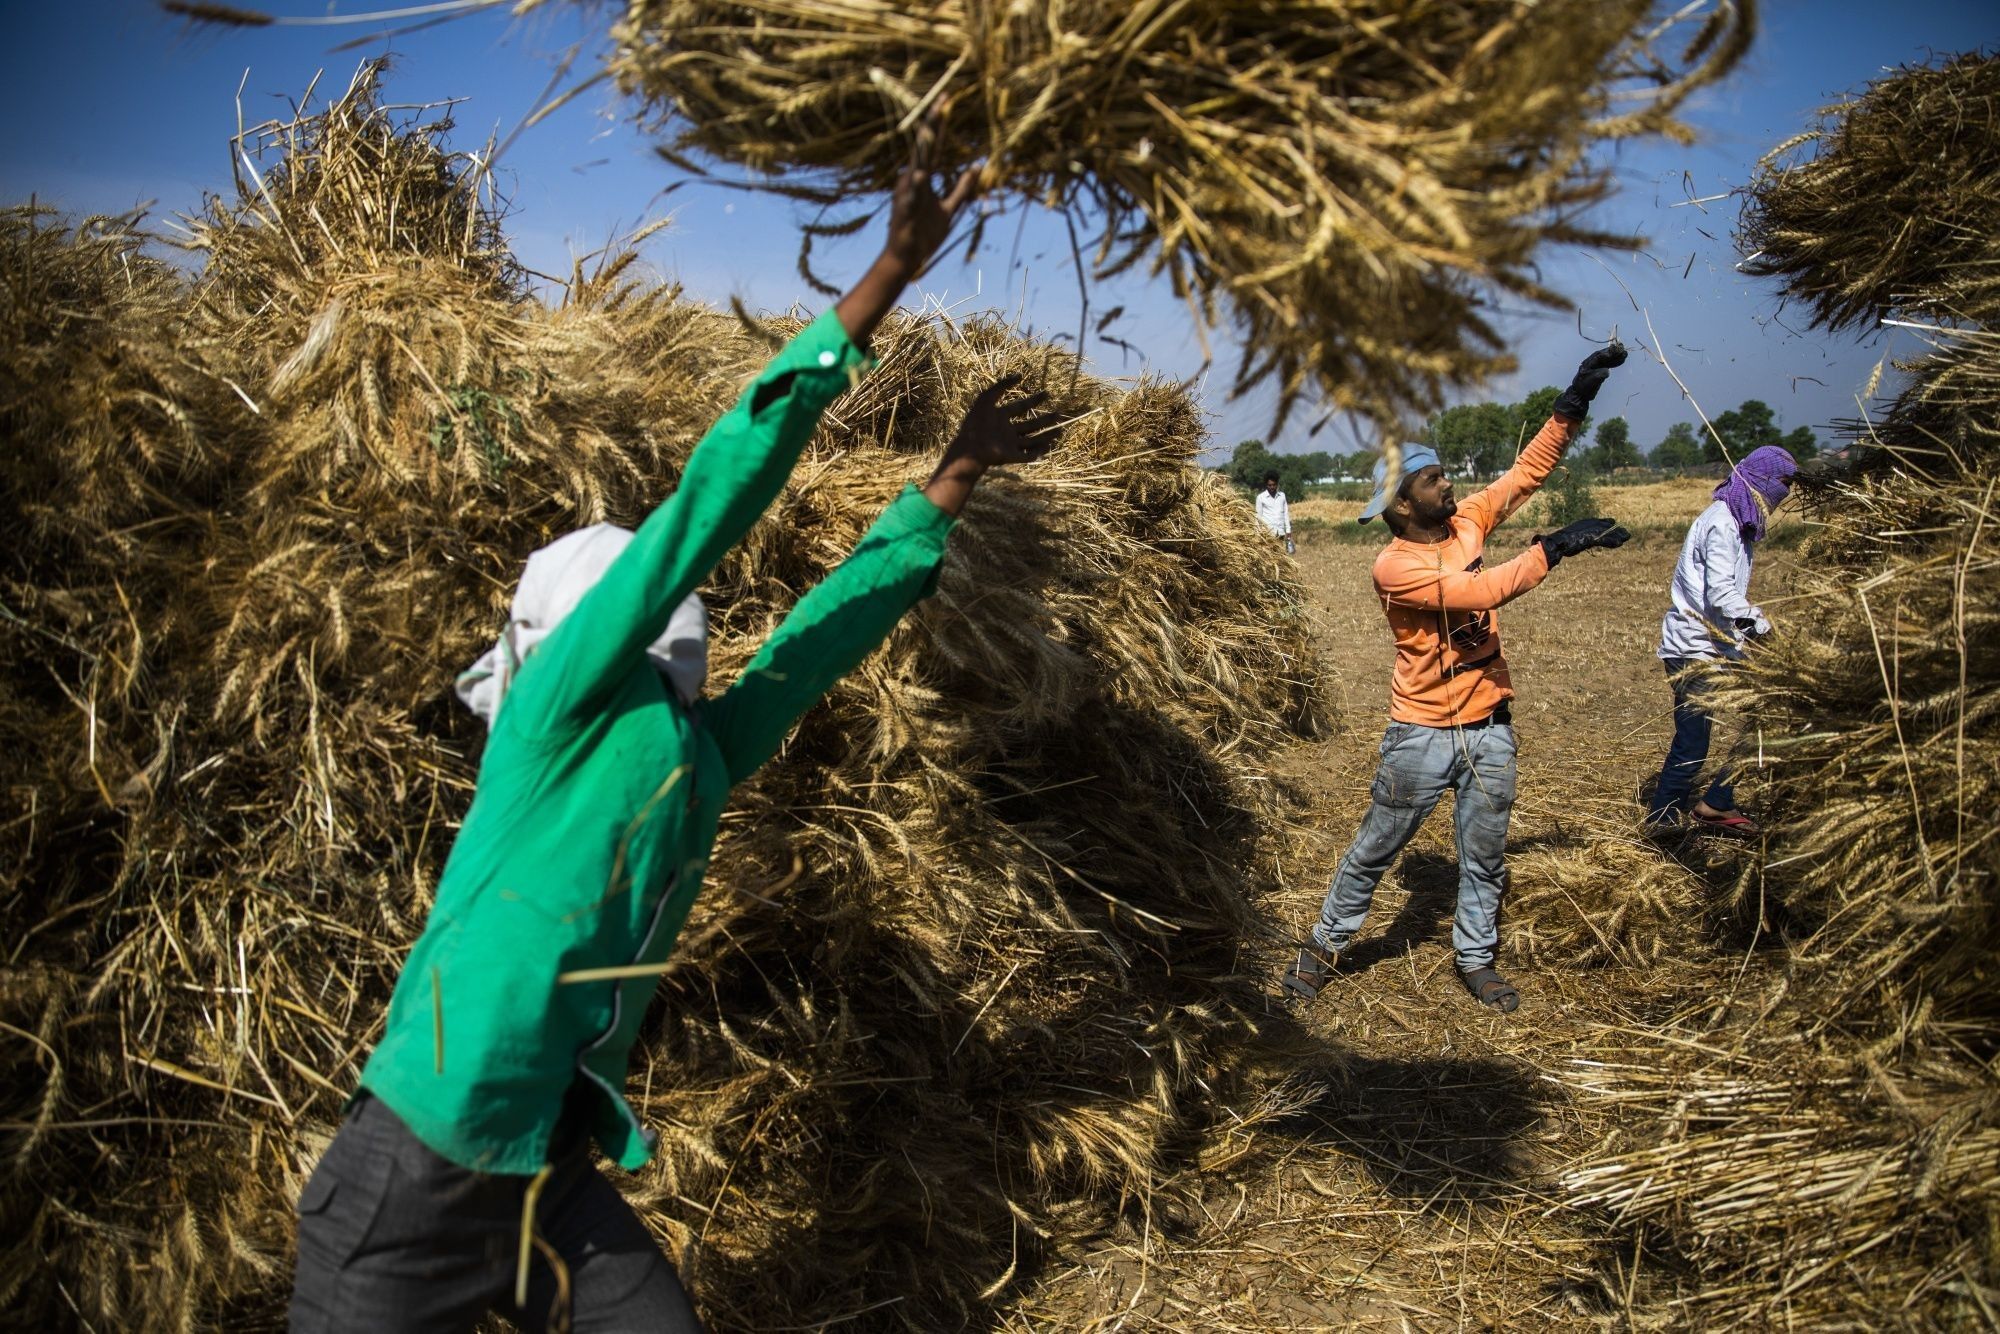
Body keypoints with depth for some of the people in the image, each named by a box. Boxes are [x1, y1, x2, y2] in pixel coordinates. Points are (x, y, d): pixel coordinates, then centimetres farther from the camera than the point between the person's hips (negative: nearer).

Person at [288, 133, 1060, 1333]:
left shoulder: (706, 756, 5)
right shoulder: (559, 713, -11)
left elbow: (840, 622, 13)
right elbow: (706, 504, -17)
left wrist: (957, 474, 16)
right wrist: (885, 279, -18)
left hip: (562, 1187, 6)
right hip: (415, 1182, -6)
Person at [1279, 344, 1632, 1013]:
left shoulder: (1466, 523, 1)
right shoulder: (1393, 567, -19)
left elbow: (1527, 470, 1)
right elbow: (1480, 591, -28)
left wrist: (1573, 402, -9)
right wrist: (1557, 546, -29)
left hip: (1489, 726, 6)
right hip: (1422, 733, -6)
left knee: (1485, 857, 15)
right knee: (1375, 849, 8)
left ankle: (1475, 959, 31)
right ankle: (1325, 945, 24)